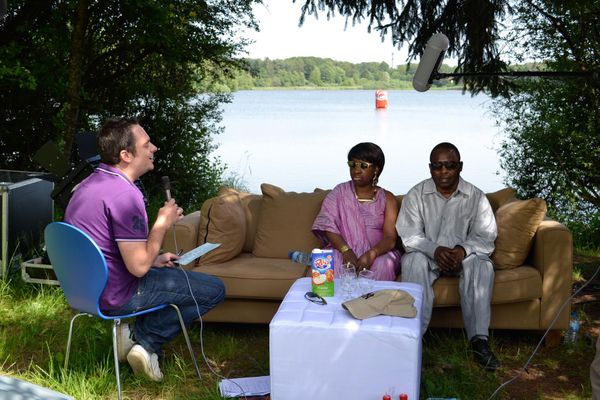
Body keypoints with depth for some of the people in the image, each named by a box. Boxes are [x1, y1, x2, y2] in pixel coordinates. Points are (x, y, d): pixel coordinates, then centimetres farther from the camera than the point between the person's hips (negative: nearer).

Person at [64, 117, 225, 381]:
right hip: (114, 296, -10)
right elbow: (138, 267, -25)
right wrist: (163, 223, -12)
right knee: (214, 290, -4)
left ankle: (140, 335, 13)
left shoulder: (90, 183, 8)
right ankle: (144, 341, 0)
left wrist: (154, 260, 13)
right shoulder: (124, 195, -24)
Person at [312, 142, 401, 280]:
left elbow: (390, 238, -5)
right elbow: (327, 225, -4)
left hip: (378, 252, 0)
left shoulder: (387, 199, 7)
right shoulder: (339, 192, 9)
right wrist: (346, 250, -22)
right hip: (342, 250, 0)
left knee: (384, 264, -32)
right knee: (333, 261, -32)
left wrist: (371, 254, -26)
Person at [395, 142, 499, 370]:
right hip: (427, 254, 0)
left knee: (482, 265, -31)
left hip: (463, 256, 1)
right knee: (413, 261, -33)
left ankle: (479, 340, -32)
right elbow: (410, 236, -10)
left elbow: (485, 238, -7)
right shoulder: (416, 195, -4)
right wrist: (435, 250, -30)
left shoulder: (476, 197, -2)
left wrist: (462, 250, -29)